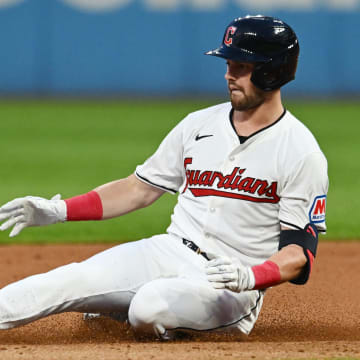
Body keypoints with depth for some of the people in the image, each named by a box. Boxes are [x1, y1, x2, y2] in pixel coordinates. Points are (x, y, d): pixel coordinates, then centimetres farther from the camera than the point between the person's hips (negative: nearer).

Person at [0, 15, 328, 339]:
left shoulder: (302, 154, -7)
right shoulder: (199, 124, 11)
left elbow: (300, 249, -10)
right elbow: (141, 188, 16)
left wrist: (251, 277, -31)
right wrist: (58, 210, 5)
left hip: (234, 285, -6)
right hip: (168, 252, 6)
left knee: (150, 306, -28)